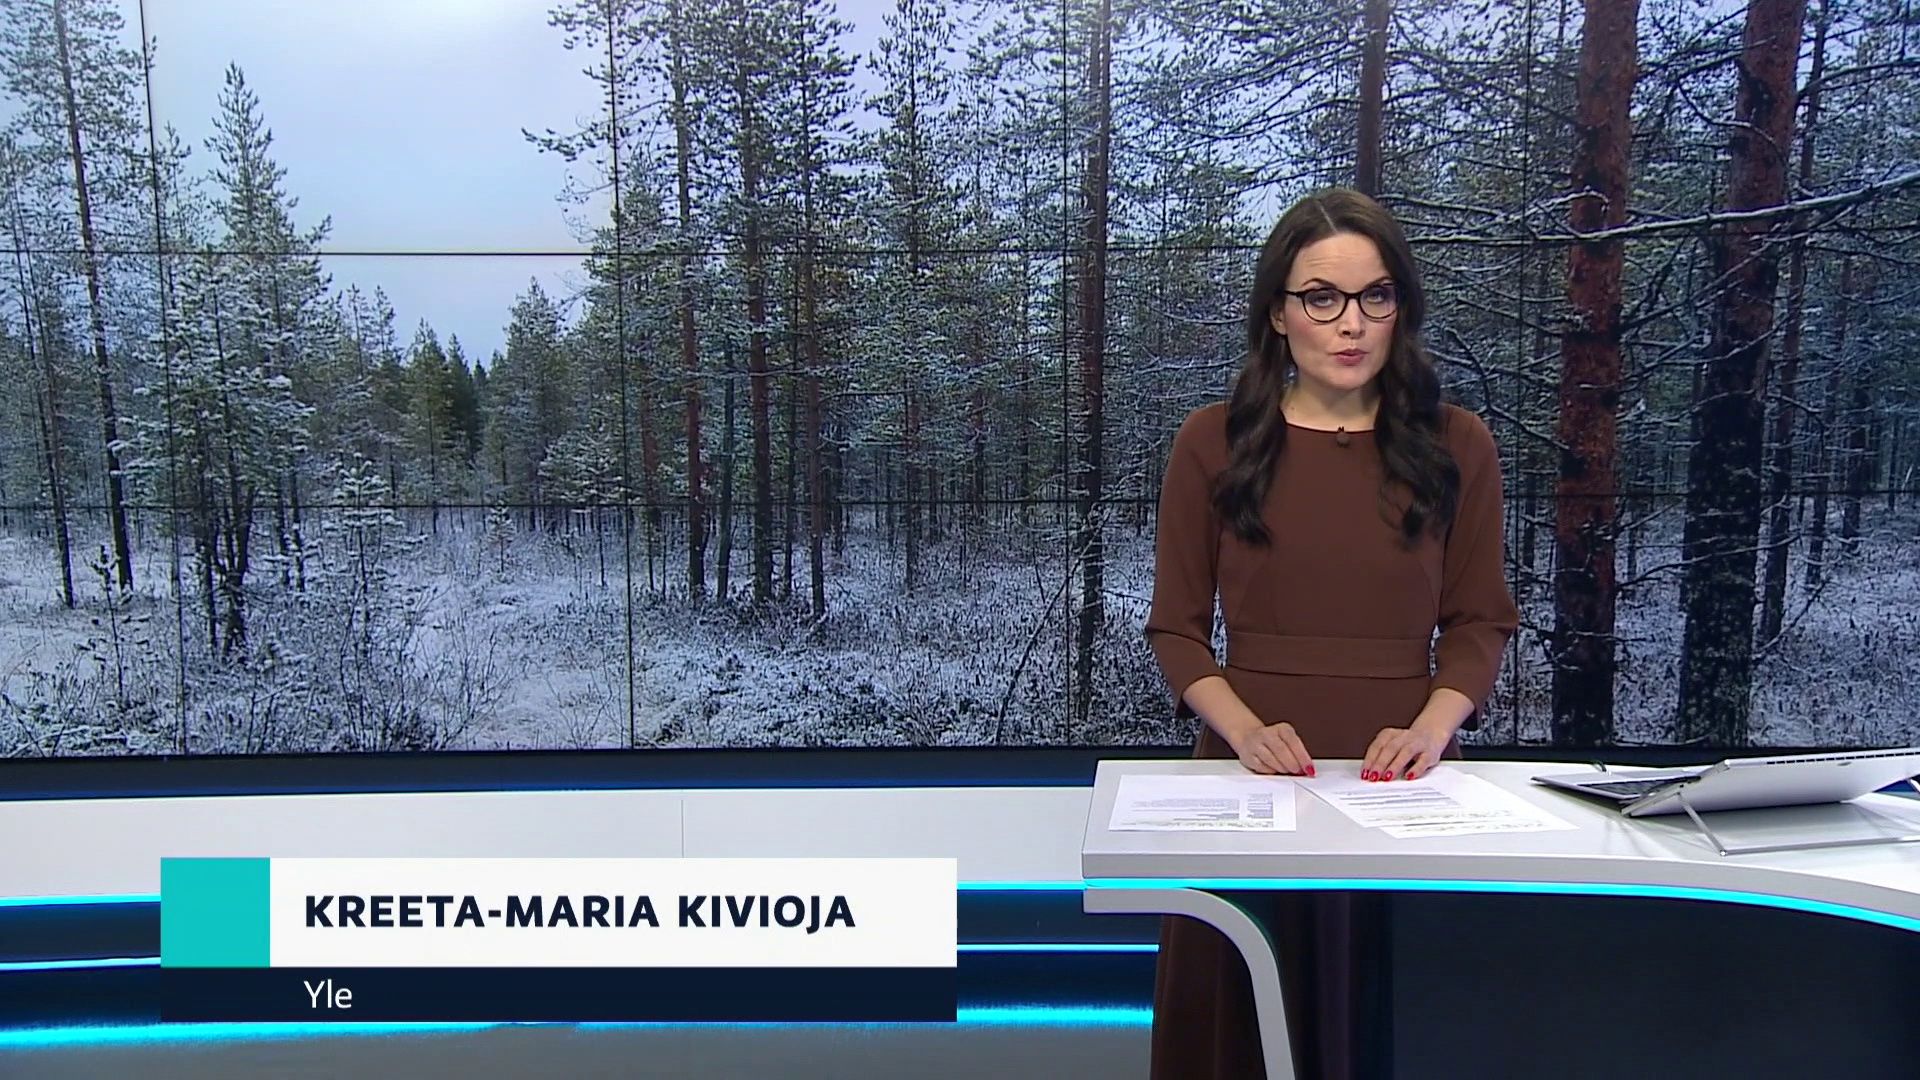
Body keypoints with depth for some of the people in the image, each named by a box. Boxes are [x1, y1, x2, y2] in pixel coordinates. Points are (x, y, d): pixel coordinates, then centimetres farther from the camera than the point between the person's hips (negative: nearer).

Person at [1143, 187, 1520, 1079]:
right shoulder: (1215, 441, -1)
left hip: (1401, 782, 1)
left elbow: (1481, 621, 5)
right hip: (1254, 774, 0)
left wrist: (1429, 728, -12)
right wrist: (1245, 730, -16)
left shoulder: (1456, 445, 2)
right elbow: (1176, 628, 1)